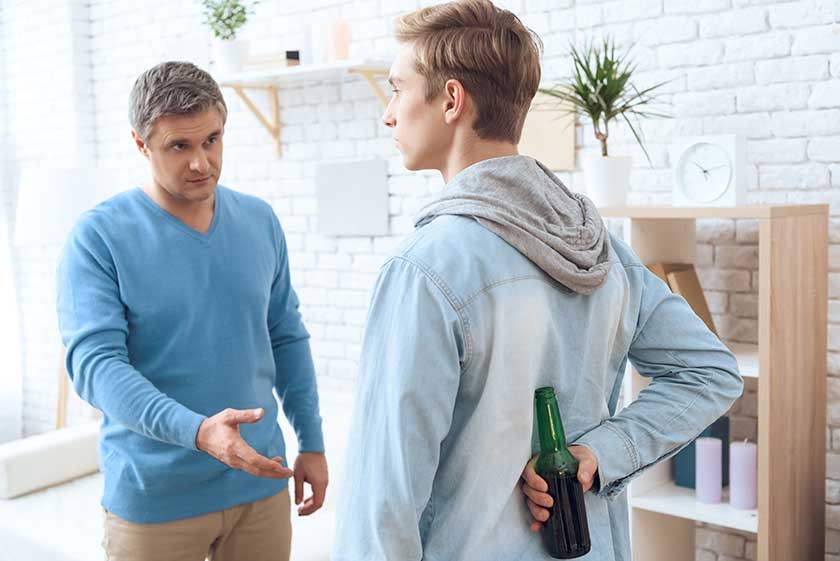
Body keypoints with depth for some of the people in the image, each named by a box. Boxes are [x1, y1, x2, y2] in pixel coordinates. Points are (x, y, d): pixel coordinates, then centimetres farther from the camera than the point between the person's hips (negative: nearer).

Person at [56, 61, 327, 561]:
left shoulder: (260, 222, 2)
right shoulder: (99, 237, -11)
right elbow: (94, 363, -19)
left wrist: (312, 443, 9)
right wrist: (196, 431, -32)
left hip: (261, 480, 4)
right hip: (153, 498, -4)